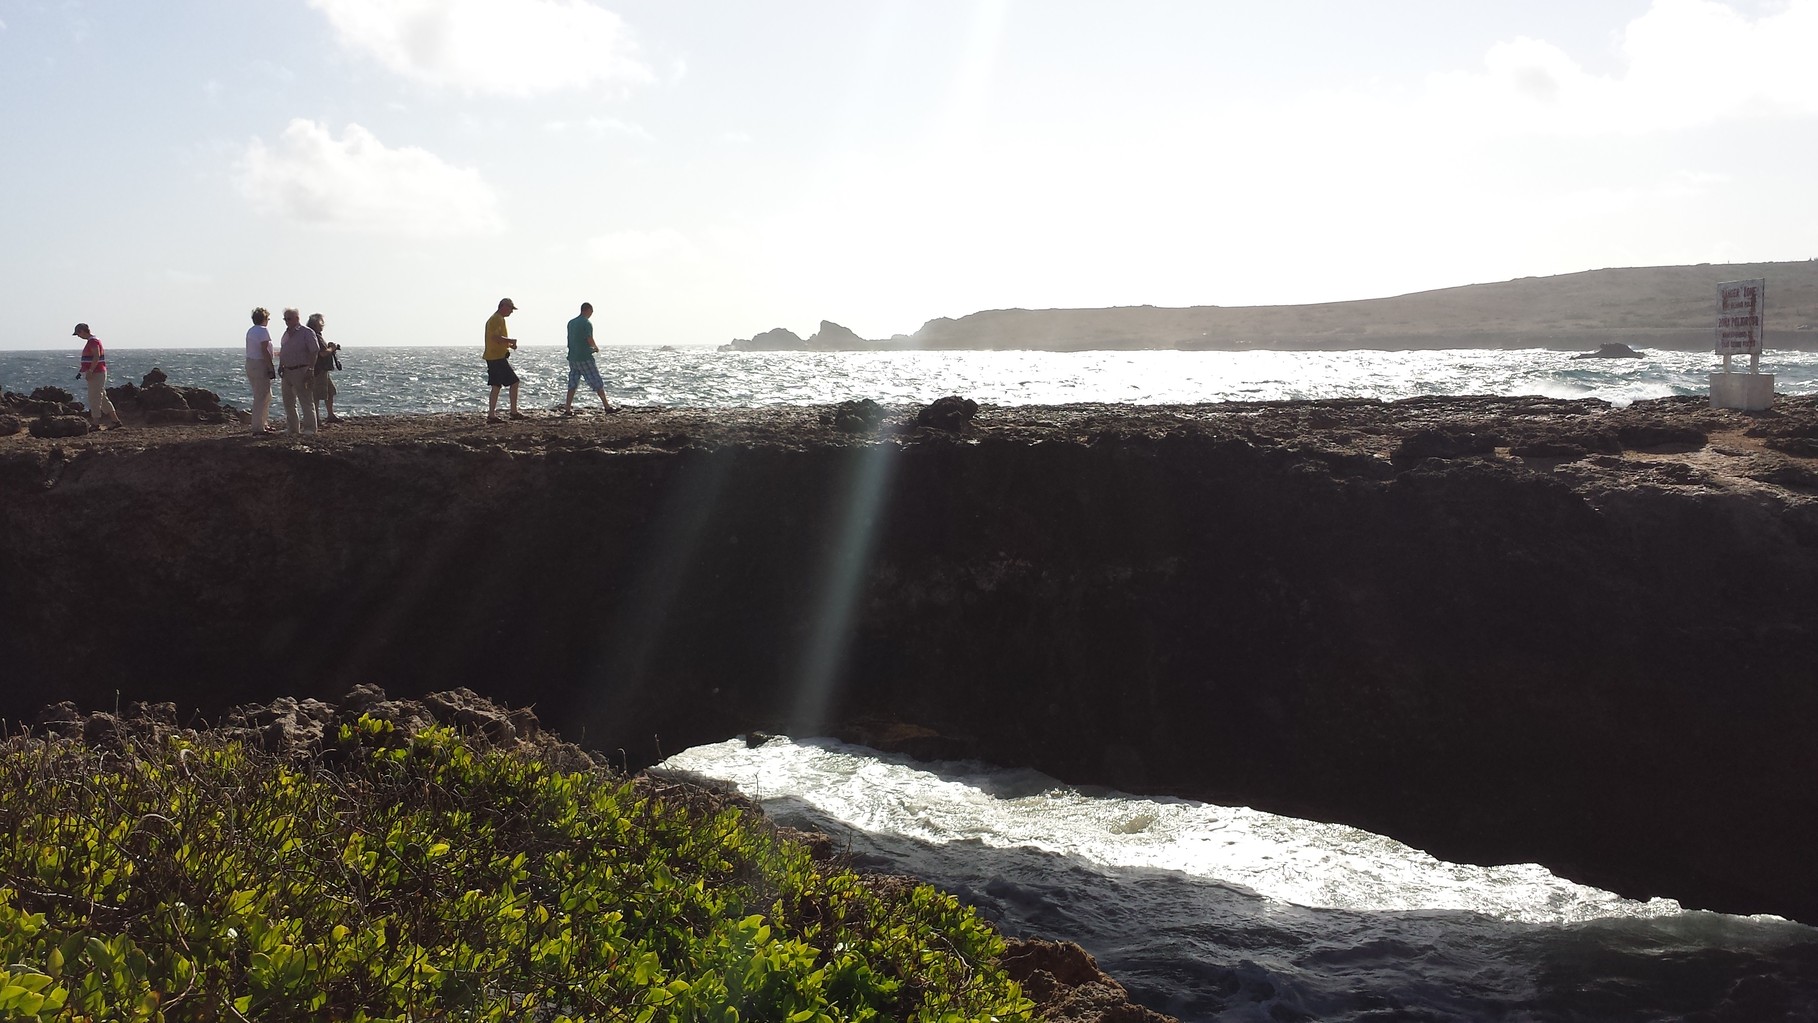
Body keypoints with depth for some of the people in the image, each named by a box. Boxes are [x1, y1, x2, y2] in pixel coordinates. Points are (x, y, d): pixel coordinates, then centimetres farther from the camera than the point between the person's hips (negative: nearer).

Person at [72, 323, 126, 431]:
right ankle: (117, 421, 10)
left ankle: (96, 425, -4)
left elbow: (96, 357, -23)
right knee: (103, 399, 11)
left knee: (94, 400, -6)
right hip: (97, 374, 10)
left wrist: (90, 371, -25)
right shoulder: (92, 341, 18)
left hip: (96, 374, -10)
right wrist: (82, 371, 23)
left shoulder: (93, 341, -14)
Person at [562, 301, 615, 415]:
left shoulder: (571, 323, 13)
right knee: (597, 383, 0)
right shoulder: (587, 323, -10)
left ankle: (567, 409, 2)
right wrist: (596, 348, 4)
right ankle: (607, 407, 2)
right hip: (585, 358, -7)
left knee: (572, 384, 7)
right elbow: (590, 340, -18)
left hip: (572, 357, 7)